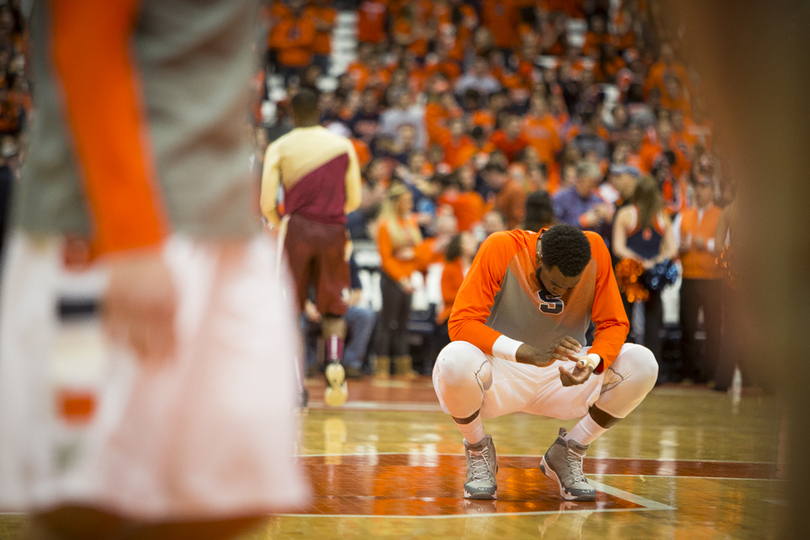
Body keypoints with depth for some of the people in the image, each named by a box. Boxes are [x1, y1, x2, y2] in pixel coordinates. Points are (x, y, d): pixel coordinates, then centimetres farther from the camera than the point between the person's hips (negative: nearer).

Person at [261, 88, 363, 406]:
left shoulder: (278, 148, 1)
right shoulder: (344, 146, 7)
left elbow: (267, 204, -4)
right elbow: (354, 201, 8)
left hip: (297, 229, -1)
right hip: (333, 231, 1)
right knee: (333, 310, 13)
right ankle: (334, 360, -13)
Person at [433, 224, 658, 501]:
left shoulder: (594, 250, -13)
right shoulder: (501, 249, -22)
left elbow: (614, 324, -8)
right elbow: (461, 323, -27)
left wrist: (591, 363, -31)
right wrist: (532, 354, -40)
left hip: (565, 375, 3)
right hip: (501, 374, -3)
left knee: (642, 365, -22)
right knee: (454, 361, -38)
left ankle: (566, 454, 1)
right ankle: (478, 451, -4)